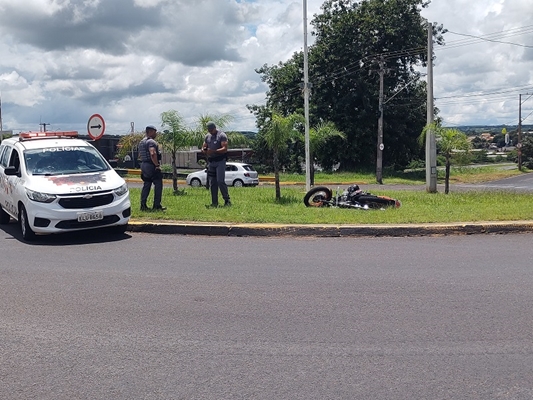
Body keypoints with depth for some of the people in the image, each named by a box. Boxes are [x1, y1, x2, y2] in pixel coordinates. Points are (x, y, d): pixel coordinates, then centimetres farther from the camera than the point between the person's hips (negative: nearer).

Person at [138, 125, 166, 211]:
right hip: (152, 165, -9)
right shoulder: (151, 142, -15)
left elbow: (140, 155, 24)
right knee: (158, 185, -2)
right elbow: (153, 154, -29)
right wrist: (157, 165, -24)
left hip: (143, 164, 9)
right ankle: (157, 205, -2)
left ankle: (143, 205, 10)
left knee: (146, 185, 13)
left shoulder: (141, 142, 17)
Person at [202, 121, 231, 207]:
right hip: (210, 162, 7)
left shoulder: (222, 135, -6)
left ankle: (227, 200, -3)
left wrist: (214, 151, -27)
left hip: (220, 161, -6)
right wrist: (204, 150, -6)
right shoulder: (207, 136, 14)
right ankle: (214, 203, 10)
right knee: (212, 183, 5)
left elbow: (225, 149, -15)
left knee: (220, 181, -14)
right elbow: (203, 147, 19)